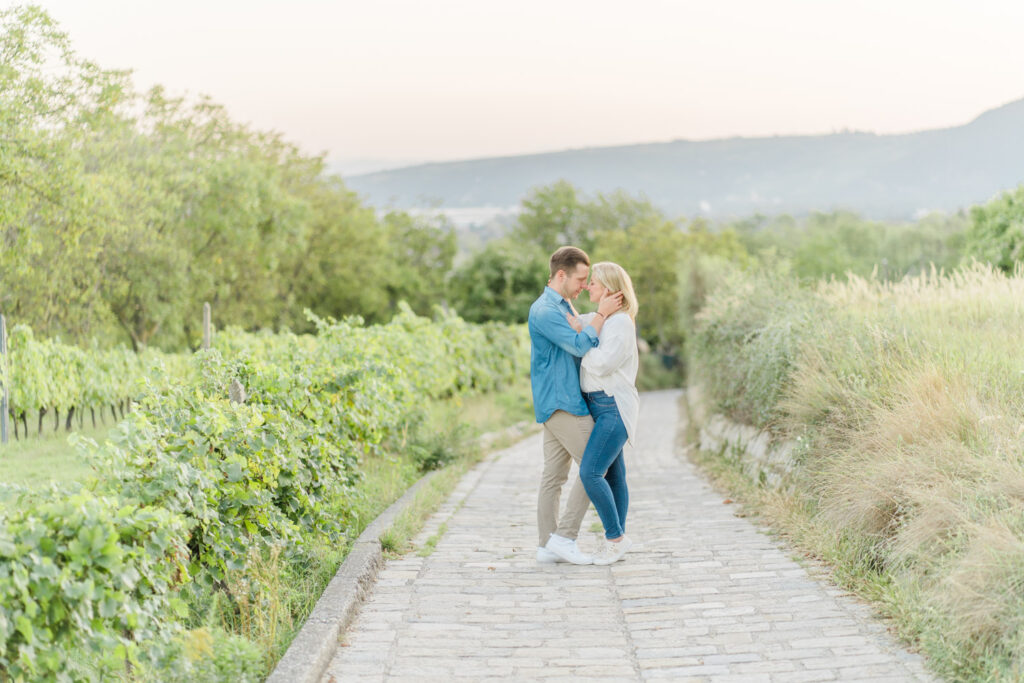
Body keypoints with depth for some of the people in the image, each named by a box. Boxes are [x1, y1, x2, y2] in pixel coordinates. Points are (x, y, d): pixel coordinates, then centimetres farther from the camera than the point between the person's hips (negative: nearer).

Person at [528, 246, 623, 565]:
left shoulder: (565, 307, 17)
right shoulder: (544, 311, -15)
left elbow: (581, 345, 26)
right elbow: (581, 346, -20)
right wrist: (602, 313, -12)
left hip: (562, 402, 10)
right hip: (561, 403, -10)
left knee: (554, 473, 8)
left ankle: (548, 545, 9)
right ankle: (565, 536, -5)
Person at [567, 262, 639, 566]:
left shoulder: (621, 322, -15)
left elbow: (602, 364, -24)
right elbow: (573, 322, 34)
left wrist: (581, 334, -15)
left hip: (614, 407, -9)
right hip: (598, 405, 9)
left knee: (590, 472, -15)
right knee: (613, 475, 10)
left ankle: (616, 536, -3)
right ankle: (615, 542, 14)